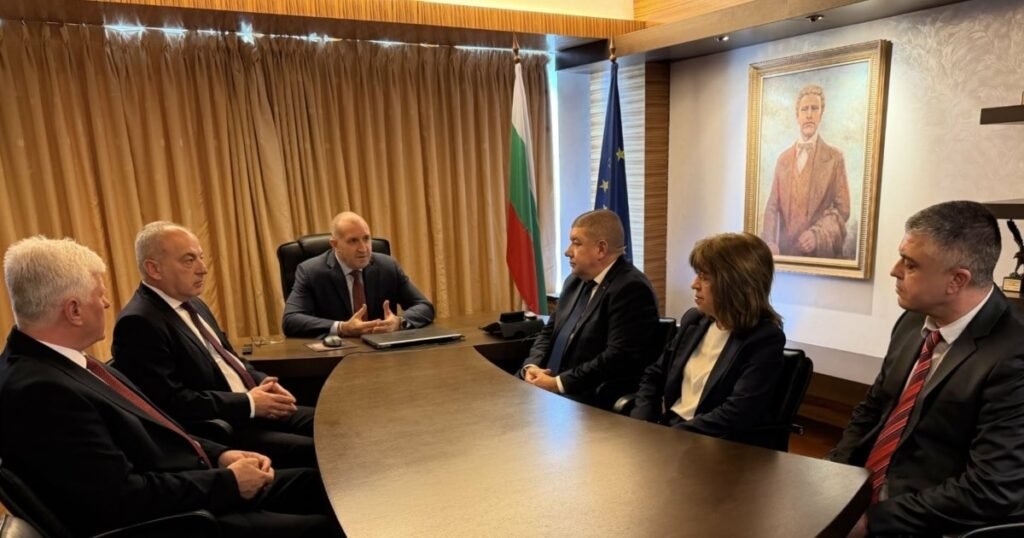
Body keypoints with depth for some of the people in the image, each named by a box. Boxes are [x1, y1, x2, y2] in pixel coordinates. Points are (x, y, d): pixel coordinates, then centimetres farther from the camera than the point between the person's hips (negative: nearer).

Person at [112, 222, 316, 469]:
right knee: (311, 451, -23)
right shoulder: (138, 322, -15)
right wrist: (249, 403, -17)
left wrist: (264, 383, 0)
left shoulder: (193, 303, 13)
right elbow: (173, 403, -21)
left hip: (253, 409, 9)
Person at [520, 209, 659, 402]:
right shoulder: (576, 280, 13)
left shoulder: (631, 289, -14)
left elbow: (620, 358, -23)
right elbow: (549, 331, 16)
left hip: (590, 402, -8)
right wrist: (532, 366, -3)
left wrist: (559, 383, -20)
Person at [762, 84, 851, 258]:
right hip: (785, 249, 3)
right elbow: (772, 206, 8)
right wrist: (770, 241, -8)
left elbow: (842, 209, -2)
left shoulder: (835, 157, 3)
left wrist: (817, 234, -17)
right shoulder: (783, 158, 13)